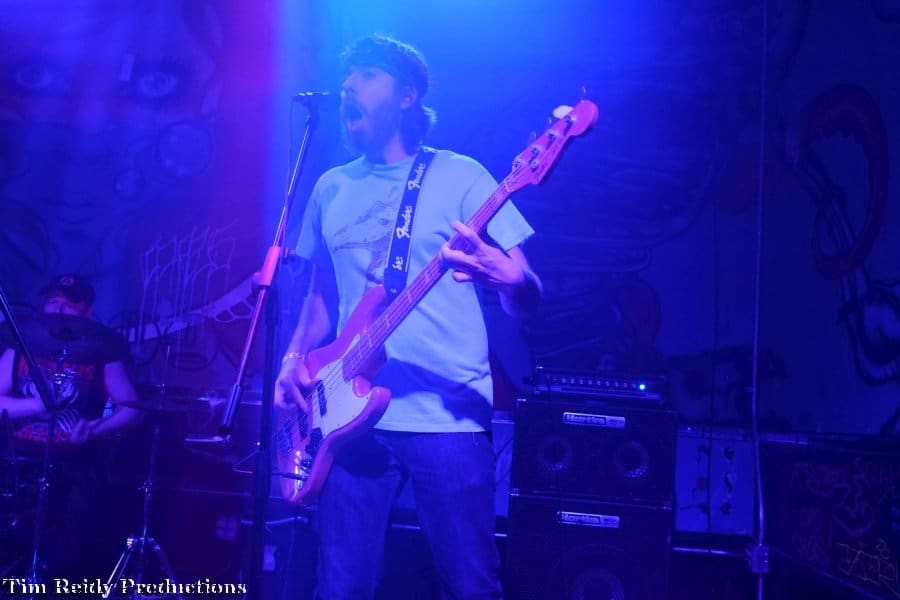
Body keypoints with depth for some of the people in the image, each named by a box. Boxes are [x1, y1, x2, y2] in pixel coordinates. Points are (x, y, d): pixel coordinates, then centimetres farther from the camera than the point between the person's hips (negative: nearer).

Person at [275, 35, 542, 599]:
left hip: (448, 416, -4)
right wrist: (296, 358, 3)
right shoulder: (331, 188, 15)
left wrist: (511, 280, -28)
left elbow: (528, 298, -5)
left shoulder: (459, 176, 0)